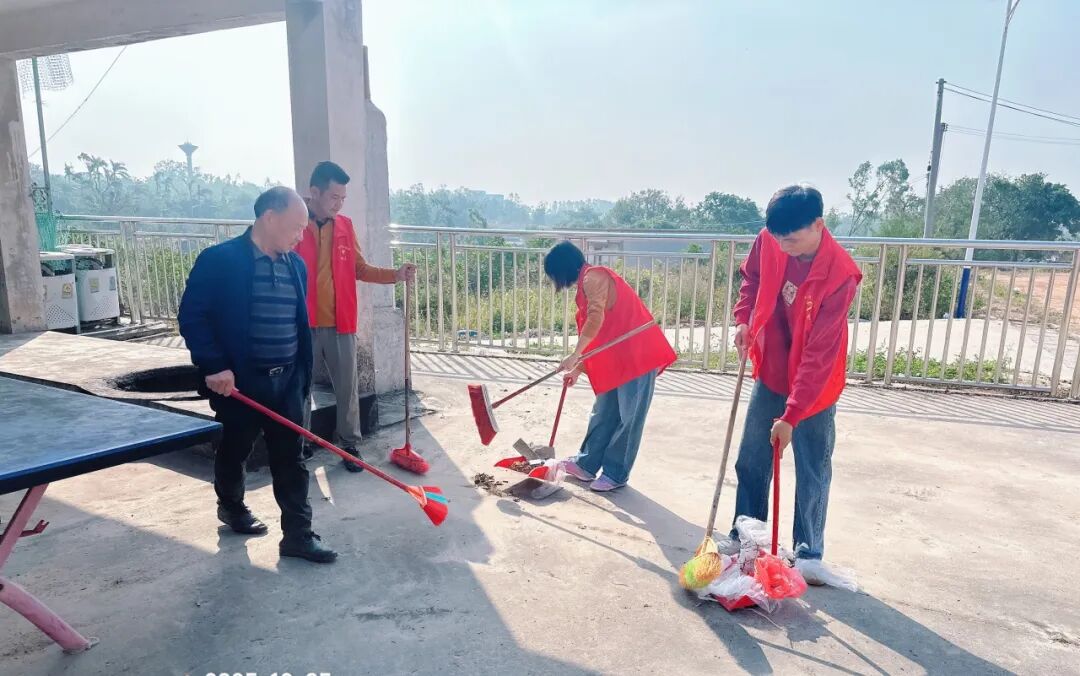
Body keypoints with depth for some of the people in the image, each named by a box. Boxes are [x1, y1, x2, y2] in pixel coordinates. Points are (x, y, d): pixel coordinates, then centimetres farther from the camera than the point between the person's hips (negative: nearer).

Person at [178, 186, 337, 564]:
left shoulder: (296, 265, 7)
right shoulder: (219, 260, -11)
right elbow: (191, 316, -12)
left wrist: (302, 375, 14)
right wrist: (214, 366, -18)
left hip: (286, 381, 4)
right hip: (238, 381, -4)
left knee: (291, 460, 5)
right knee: (235, 451, 17)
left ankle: (298, 535, 12)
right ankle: (231, 507, 43)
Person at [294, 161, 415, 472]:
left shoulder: (344, 226, 7)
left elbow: (360, 269, 10)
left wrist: (395, 275, -4)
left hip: (340, 324, 4)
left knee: (347, 388, 10)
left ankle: (350, 445, 25)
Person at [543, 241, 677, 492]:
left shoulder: (593, 277, -10)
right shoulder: (588, 283, 20)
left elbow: (596, 319, -24)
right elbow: (594, 335, 22)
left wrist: (574, 356, -23)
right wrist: (578, 368, 20)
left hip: (637, 353, -10)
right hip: (619, 357, 10)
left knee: (627, 418, 0)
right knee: (604, 413, 14)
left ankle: (616, 474, 8)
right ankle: (587, 464, 23)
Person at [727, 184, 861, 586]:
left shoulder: (839, 274, -28)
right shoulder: (768, 241, -13)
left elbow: (819, 354, -27)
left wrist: (791, 415, -27)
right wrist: (744, 319, -7)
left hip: (816, 386, -5)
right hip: (770, 374, 5)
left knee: (813, 473, 6)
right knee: (750, 463, 12)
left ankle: (809, 554, 23)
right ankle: (744, 538, 28)